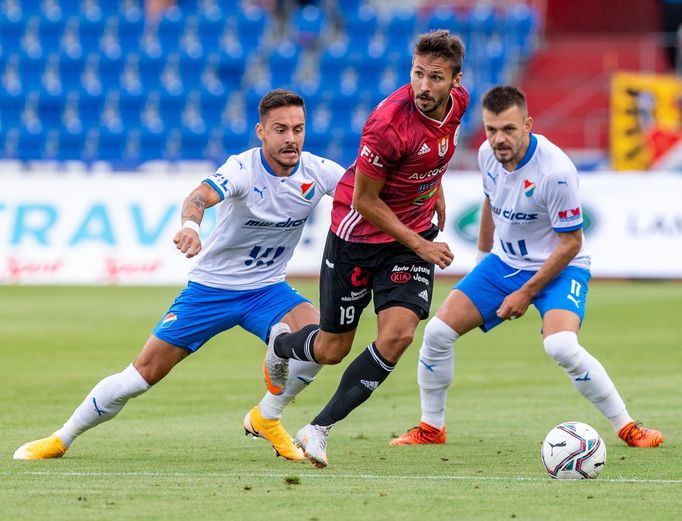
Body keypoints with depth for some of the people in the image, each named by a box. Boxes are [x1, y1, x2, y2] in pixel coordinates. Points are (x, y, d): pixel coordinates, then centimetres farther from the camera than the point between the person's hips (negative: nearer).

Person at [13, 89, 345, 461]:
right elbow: (202, 195, -44)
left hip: (266, 290, 3)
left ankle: (265, 419, 0)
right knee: (146, 371, -4)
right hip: (211, 287, -3)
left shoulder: (317, 171, -11)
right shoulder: (244, 168, -24)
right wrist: (190, 224, -66)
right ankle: (61, 439, 14)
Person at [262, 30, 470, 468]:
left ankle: (319, 430, -4)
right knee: (332, 350, 6)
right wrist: (420, 246, -17)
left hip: (414, 232, 5)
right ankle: (281, 344, 44)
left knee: (398, 334, -16)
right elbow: (364, 201, -21)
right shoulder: (390, 123, -31)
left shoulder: (458, 102, -10)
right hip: (358, 233, -5)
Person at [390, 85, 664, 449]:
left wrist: (527, 292, -17)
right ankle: (431, 428, 16)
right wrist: (483, 256, 23)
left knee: (561, 345, -32)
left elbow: (570, 243, -20)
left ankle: (627, 428, -15)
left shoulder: (555, 171, -28)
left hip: (558, 268, -7)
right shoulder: (488, 154, -8)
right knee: (438, 331, -3)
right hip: (504, 262, 7)